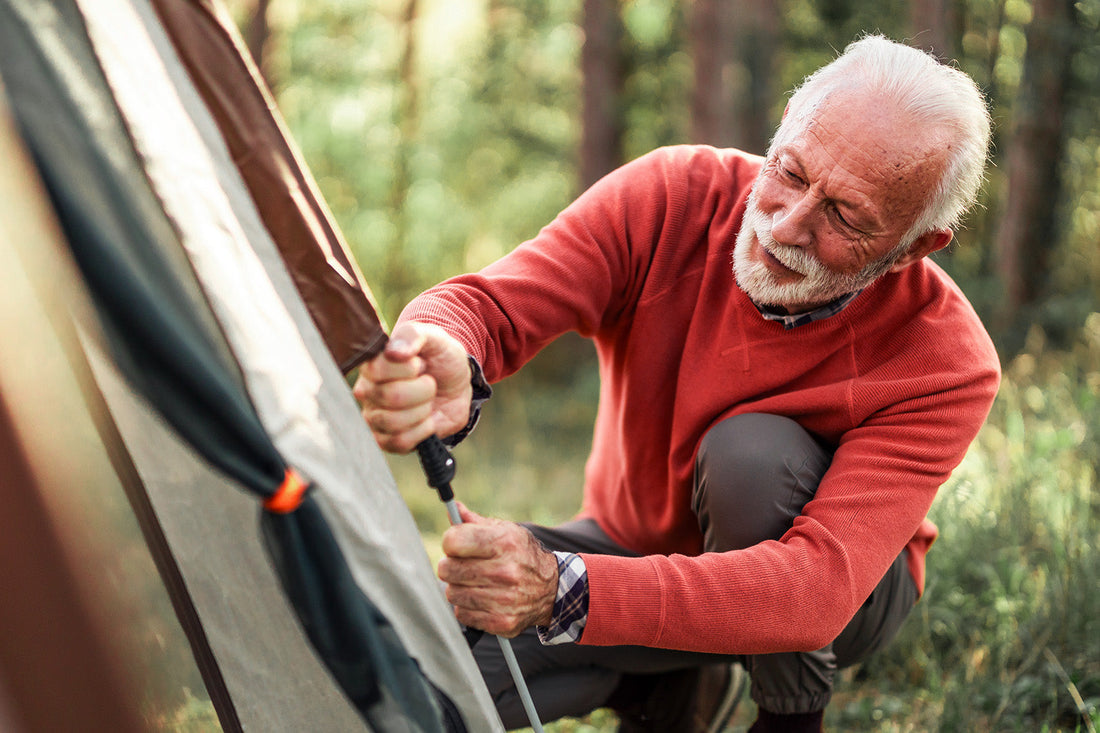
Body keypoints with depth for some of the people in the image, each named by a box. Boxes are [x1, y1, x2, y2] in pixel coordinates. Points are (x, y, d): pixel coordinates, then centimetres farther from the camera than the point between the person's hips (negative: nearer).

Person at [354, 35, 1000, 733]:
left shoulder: (945, 363, -31)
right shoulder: (670, 198, -24)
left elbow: (821, 584, -41)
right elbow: (485, 303, -30)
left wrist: (567, 591, -56)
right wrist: (448, 377, -58)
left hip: (844, 602, -2)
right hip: (631, 543, 3)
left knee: (753, 452, -36)